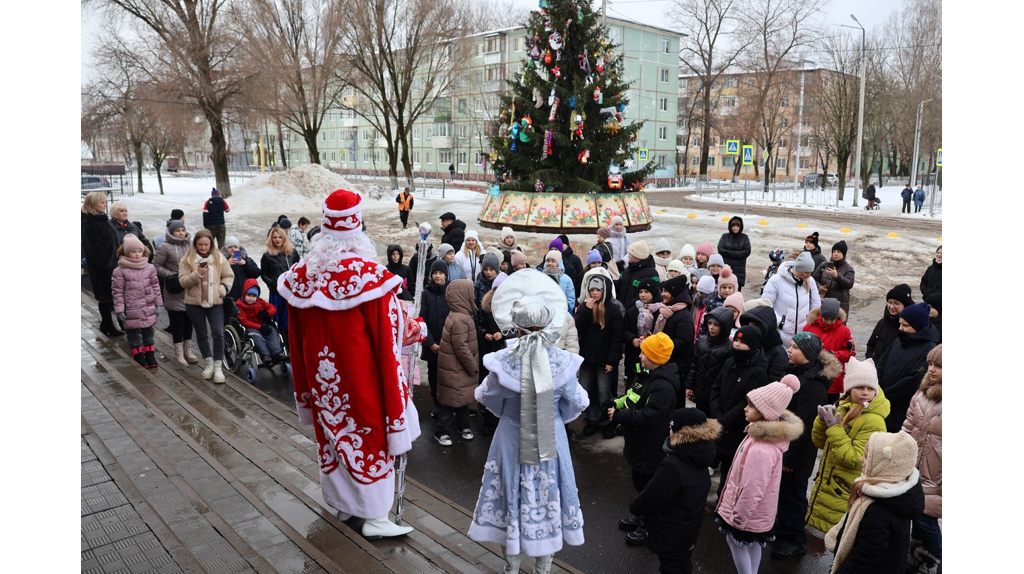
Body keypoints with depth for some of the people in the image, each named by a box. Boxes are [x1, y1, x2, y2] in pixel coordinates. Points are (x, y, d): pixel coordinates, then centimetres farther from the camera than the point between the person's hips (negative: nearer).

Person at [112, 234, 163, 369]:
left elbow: (155, 286, 8)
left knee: (148, 331, 14)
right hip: (132, 310, -3)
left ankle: (150, 354, 24)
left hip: (148, 308, 3)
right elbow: (117, 291, -7)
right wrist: (119, 309, -9)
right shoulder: (120, 271, -10)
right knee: (133, 333, 9)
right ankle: (138, 355, 21)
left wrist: (158, 303, 7)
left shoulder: (150, 268, 1)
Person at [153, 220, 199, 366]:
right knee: (177, 322, 3)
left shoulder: (191, 244, 5)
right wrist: (171, 275, -15)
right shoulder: (165, 247, -9)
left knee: (189, 320, 13)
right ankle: (178, 353, 15)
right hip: (175, 291, -4)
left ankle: (188, 350, 26)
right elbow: (156, 266, -6)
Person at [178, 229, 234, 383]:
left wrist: (224, 287, -9)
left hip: (215, 303, 0)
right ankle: (209, 363, 28)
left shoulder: (219, 258, 2)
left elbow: (229, 276, 9)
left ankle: (218, 366, 5)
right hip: (194, 303, 0)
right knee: (201, 334, 12)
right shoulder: (187, 259, -2)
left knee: (218, 334, -6)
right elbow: (183, 282, -7)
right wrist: (197, 274, -23)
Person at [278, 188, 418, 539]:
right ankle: (375, 518, 17)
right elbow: (387, 339, -17)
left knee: (332, 431, 20)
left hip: (321, 373, 5)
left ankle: (343, 503, 37)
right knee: (371, 435, 9)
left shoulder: (301, 275, -5)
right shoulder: (371, 276, -22)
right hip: (360, 374, -5)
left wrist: (305, 385, 16)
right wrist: (409, 330, 2)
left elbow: (296, 338, 5)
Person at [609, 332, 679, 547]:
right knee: (639, 481, 25)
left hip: (652, 448, -10)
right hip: (637, 442, 10)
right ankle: (641, 517, 45)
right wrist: (615, 404, -5)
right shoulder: (647, 375, 4)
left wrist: (619, 416, -27)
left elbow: (647, 416, -32)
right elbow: (631, 397, 13)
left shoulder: (663, 386, -28)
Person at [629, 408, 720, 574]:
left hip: (670, 533, -8)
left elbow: (650, 497, -27)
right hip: (689, 527, 8)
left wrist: (635, 507, -3)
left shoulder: (673, 467, -37)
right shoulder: (699, 456, -9)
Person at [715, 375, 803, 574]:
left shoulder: (761, 450, -37)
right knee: (753, 544, 23)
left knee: (736, 542, 11)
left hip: (748, 513, -9)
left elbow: (751, 491, -30)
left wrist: (737, 518, -16)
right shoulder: (769, 435, -5)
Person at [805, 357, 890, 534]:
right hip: (824, 485, 7)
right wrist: (822, 420, -11)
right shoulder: (843, 407, 1)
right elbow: (820, 443, 6)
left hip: (843, 493, -7)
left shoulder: (874, 422, -21)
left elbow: (853, 460, -25)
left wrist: (835, 428, -26)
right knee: (815, 527, 21)